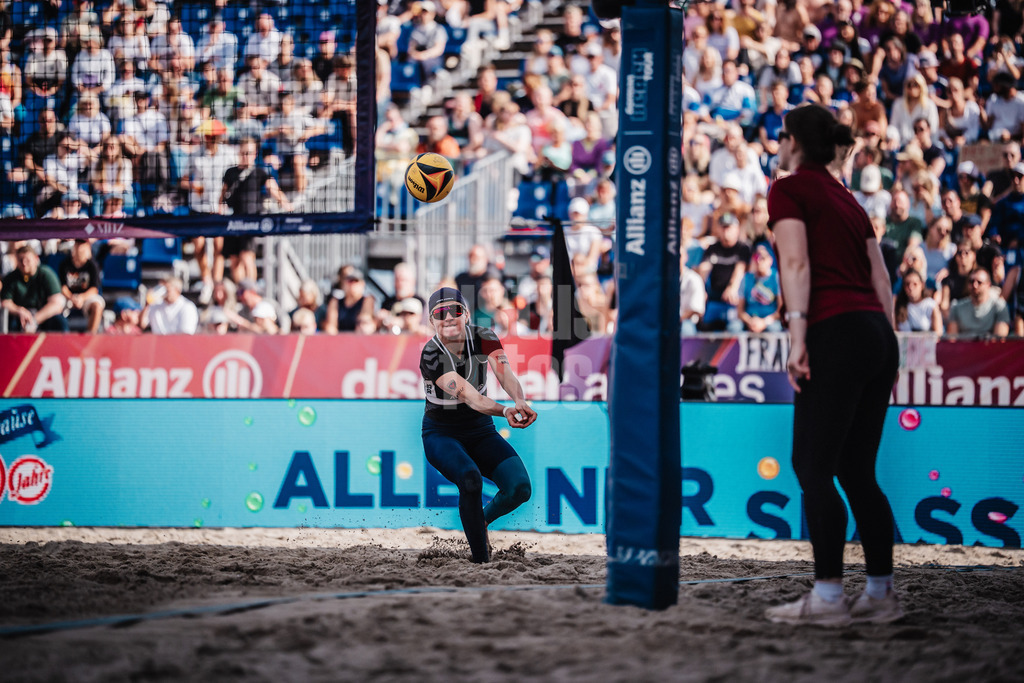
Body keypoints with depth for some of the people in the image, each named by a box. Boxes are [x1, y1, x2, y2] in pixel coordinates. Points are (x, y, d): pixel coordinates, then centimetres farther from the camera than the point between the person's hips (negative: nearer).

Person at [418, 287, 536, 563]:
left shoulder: (483, 338, -11)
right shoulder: (431, 356, -22)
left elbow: (504, 373, -29)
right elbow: (468, 395, -36)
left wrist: (520, 402, -51)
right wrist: (505, 411, -54)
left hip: (481, 432, 4)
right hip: (441, 434, -4)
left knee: (519, 488, -16)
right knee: (470, 479, -33)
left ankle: (482, 521, 17)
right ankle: (480, 561, -22)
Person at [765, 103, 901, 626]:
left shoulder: (789, 190, 2)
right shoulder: (848, 200, 23)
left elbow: (797, 262, -11)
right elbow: (880, 278, 19)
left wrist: (797, 334, -17)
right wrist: (886, 353, 19)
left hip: (836, 333, -8)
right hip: (877, 331, 8)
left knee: (813, 466, -6)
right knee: (857, 470, 10)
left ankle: (827, 596, -10)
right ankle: (881, 593, 9)